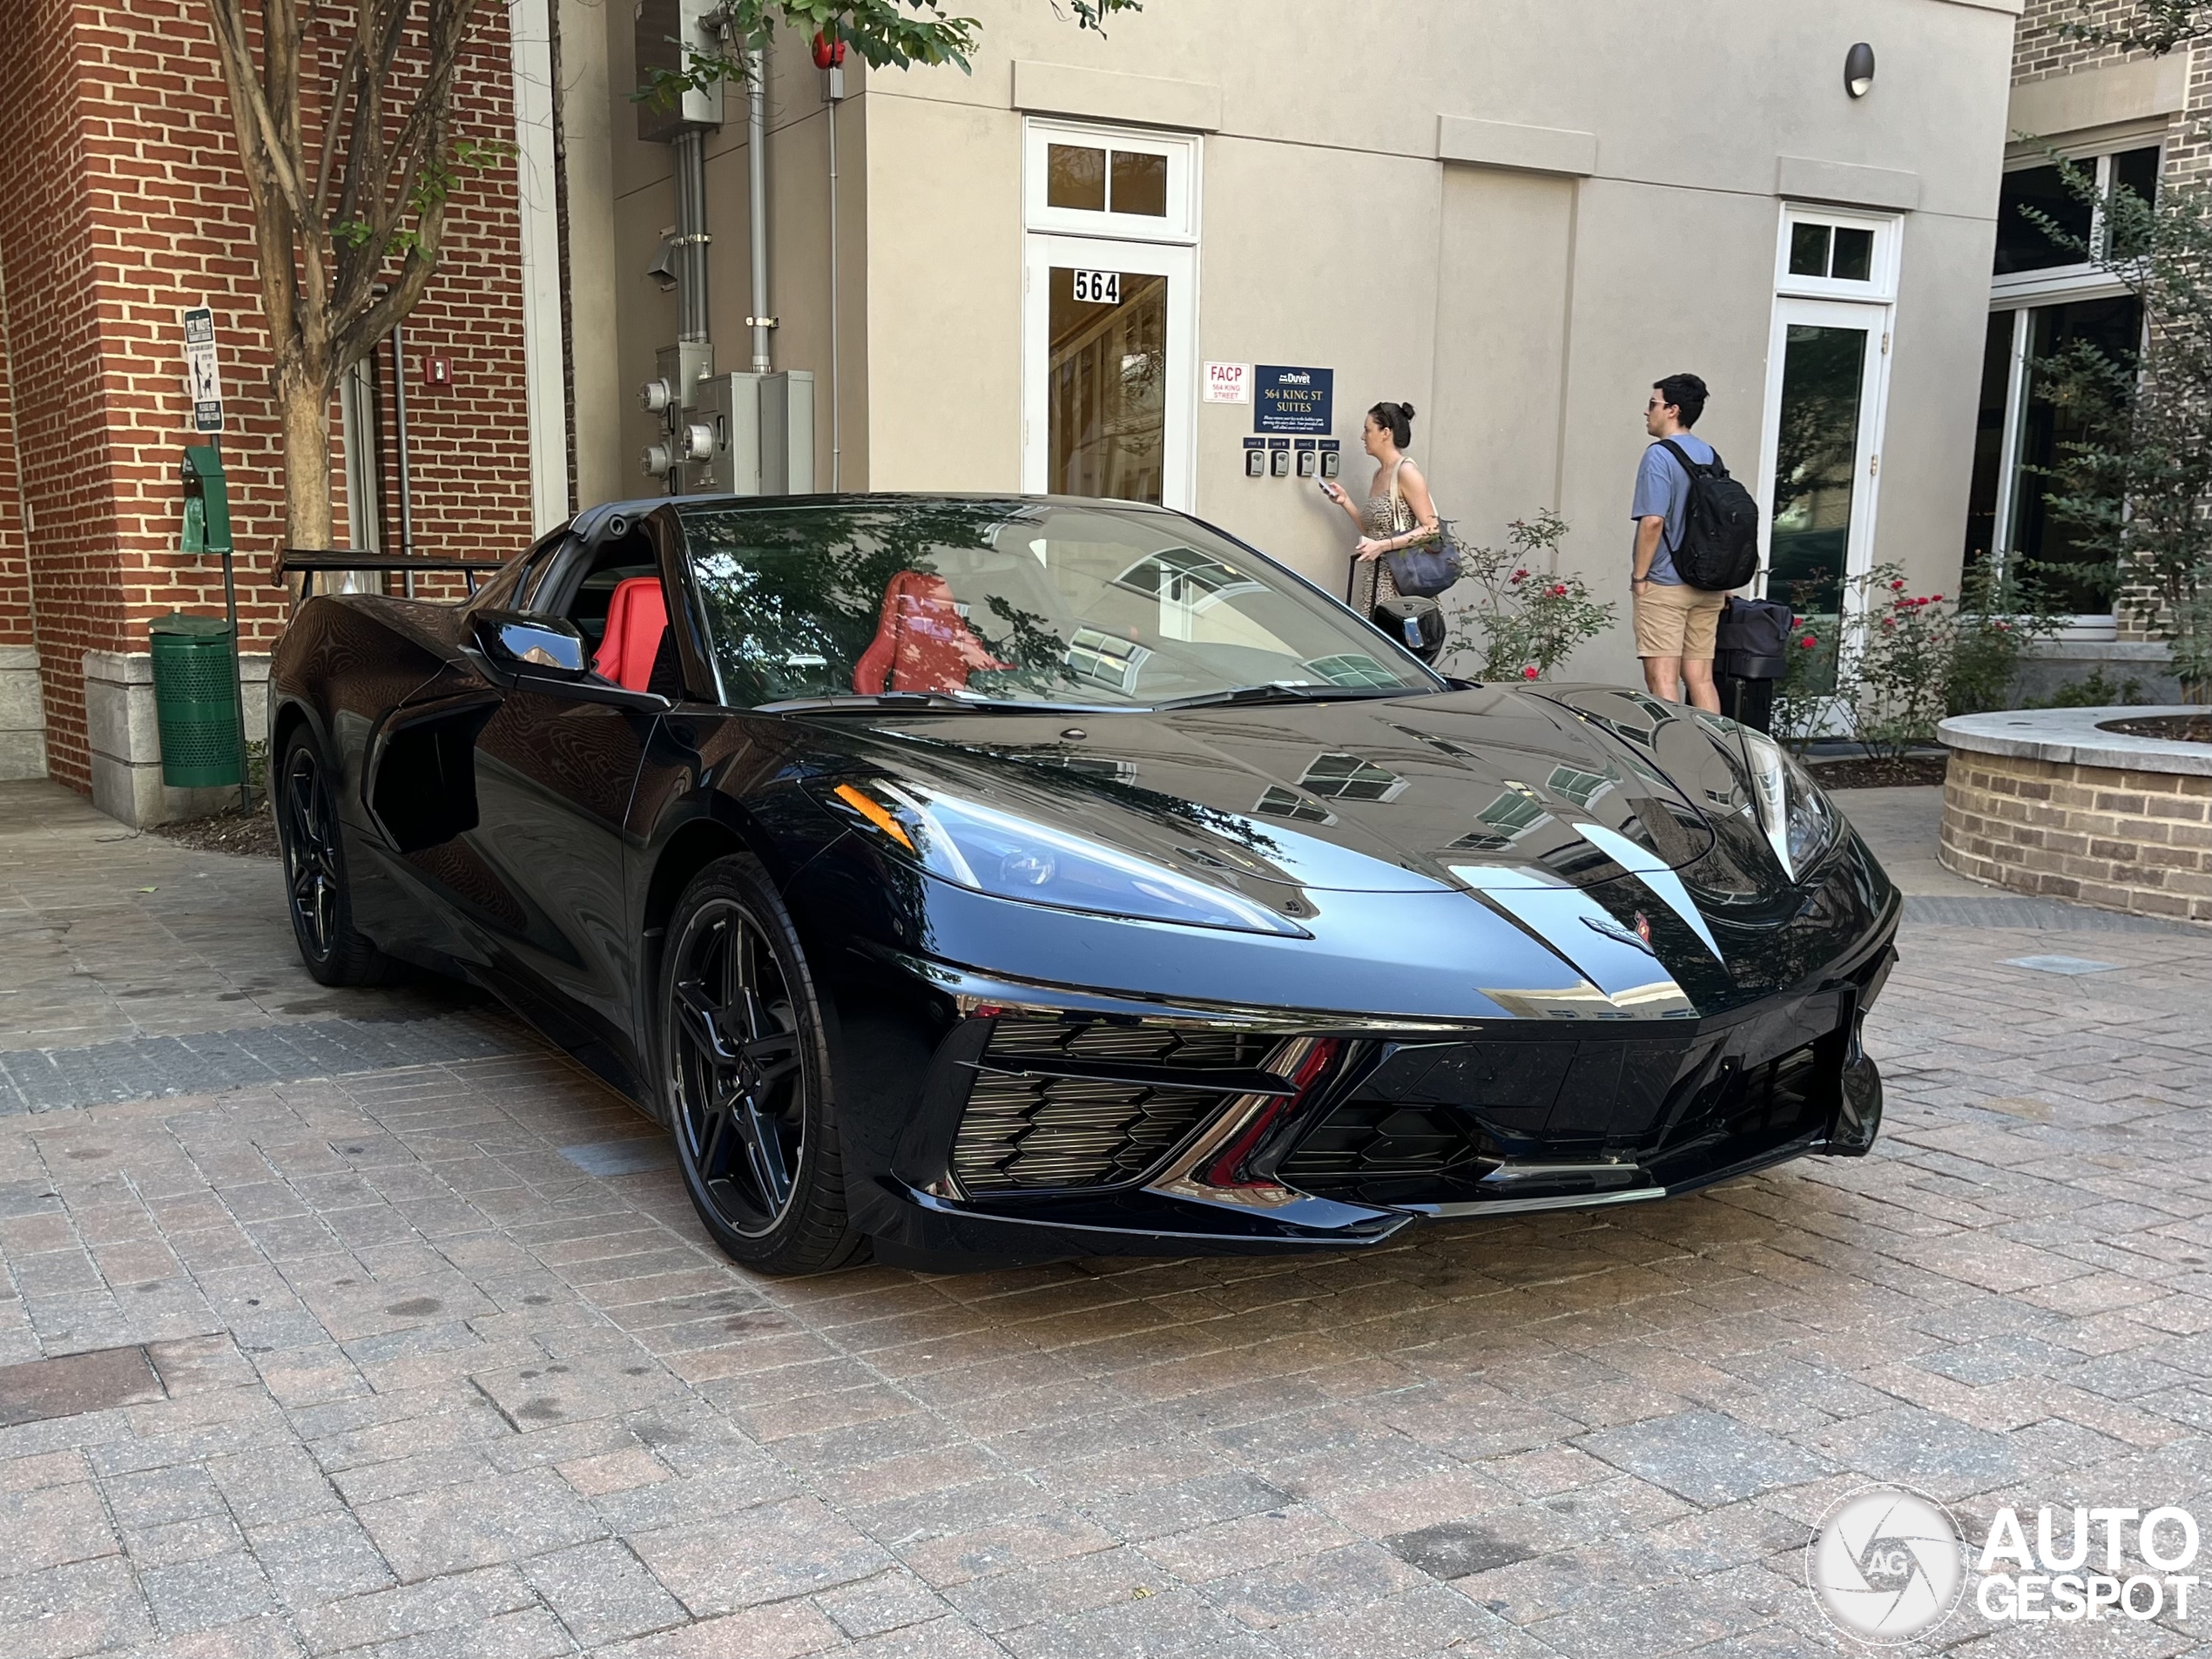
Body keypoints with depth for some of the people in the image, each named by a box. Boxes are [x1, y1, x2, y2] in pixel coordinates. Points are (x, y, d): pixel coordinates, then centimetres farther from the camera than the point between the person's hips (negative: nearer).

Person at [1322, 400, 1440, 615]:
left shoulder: (1406, 472, -11)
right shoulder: (1380, 474, 14)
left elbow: (1431, 529, -16)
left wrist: (1384, 546, -23)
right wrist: (1345, 502, 9)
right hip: (1375, 577, 8)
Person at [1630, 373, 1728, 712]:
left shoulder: (1660, 455, -10)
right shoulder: (1710, 455, 13)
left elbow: (1653, 521, -19)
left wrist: (1639, 576, -11)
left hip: (1664, 585, -7)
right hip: (1708, 586, 7)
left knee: (1662, 677, -6)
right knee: (1701, 678, 9)